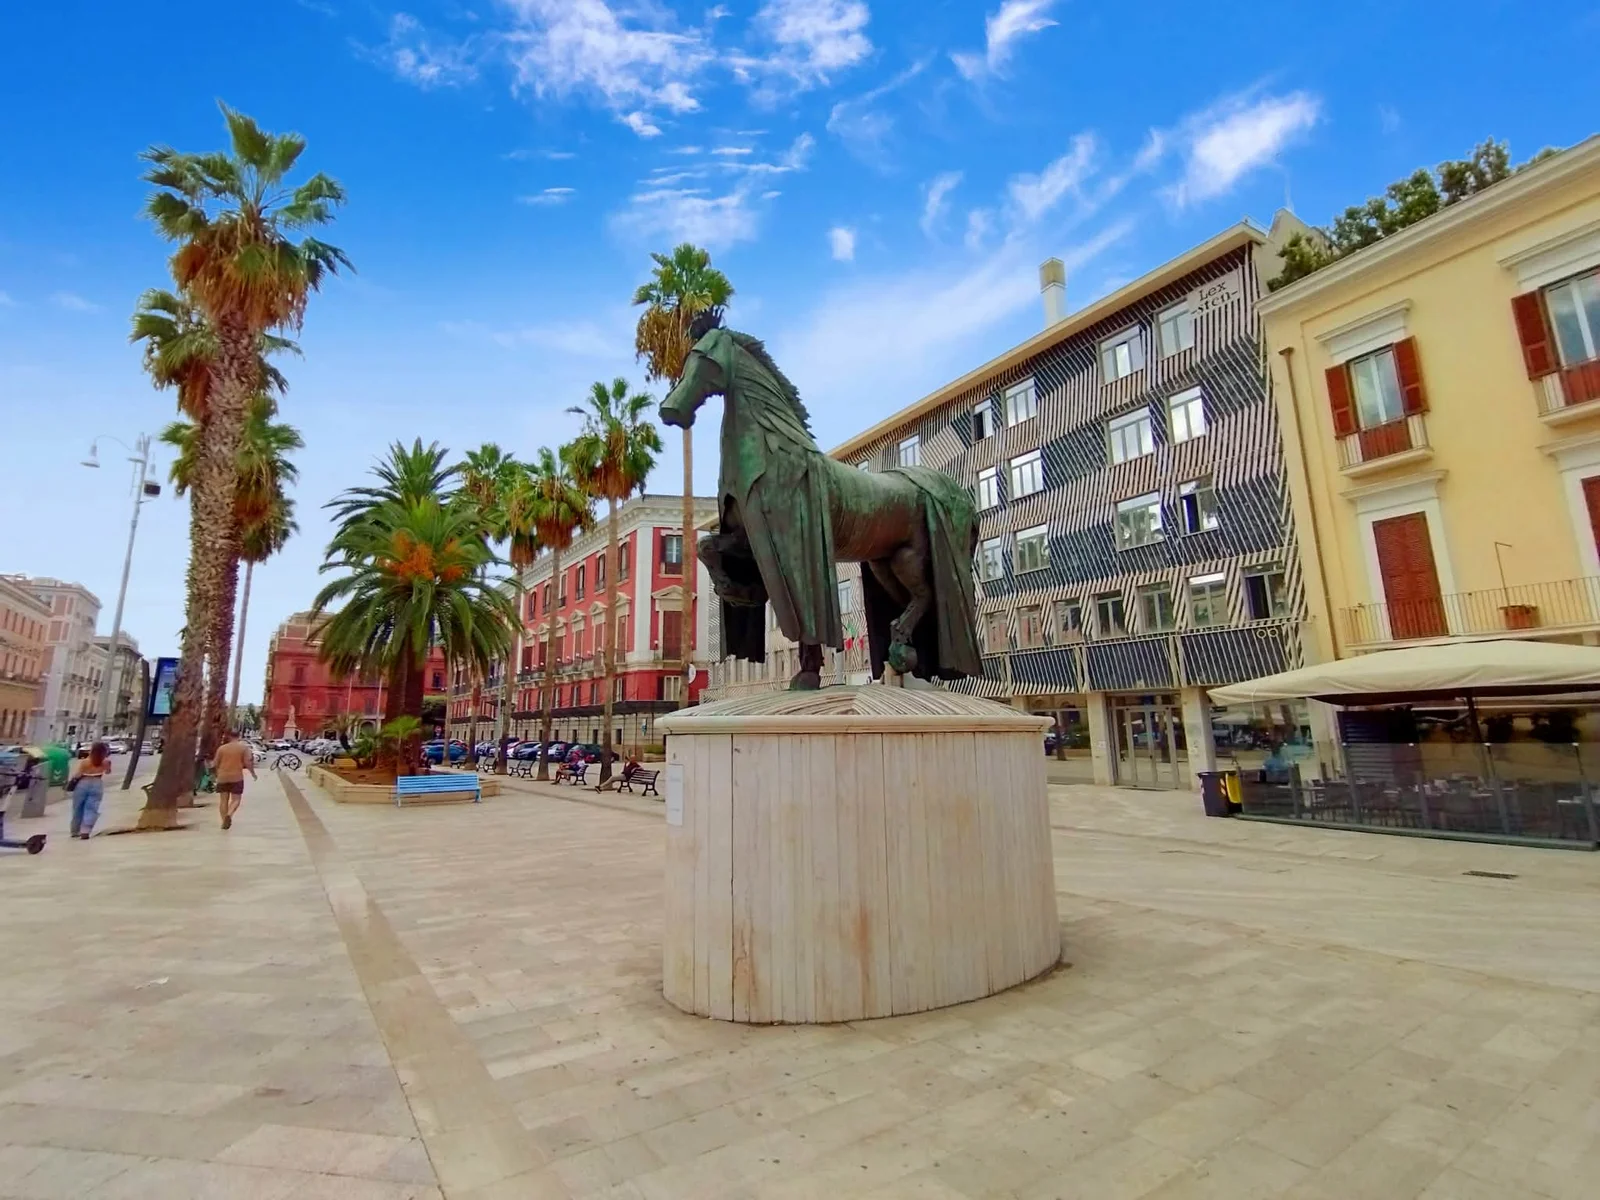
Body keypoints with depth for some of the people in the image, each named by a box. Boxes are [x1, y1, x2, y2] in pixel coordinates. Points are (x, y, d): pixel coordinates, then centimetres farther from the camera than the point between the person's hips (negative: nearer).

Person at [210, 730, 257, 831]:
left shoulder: (221, 748, 4)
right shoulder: (244, 747, -4)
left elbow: (215, 763, 6)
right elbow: (247, 763, -7)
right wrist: (253, 773, 7)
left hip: (222, 777, 3)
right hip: (236, 777, -3)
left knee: (223, 800, 10)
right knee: (235, 799, 3)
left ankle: (224, 820, 9)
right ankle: (229, 814, -21)